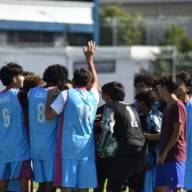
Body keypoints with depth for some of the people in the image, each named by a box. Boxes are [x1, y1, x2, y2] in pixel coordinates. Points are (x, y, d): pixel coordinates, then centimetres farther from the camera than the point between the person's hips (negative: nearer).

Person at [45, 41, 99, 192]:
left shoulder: (66, 95, -2)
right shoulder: (93, 97, 11)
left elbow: (49, 115, -4)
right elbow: (95, 80, 32)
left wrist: (50, 96, 11)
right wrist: (90, 58, 42)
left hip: (68, 147, -3)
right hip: (87, 149, 3)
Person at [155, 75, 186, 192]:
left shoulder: (178, 106, -11)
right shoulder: (168, 107, 18)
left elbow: (177, 132, -16)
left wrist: (165, 152, -15)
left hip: (174, 156, -10)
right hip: (165, 157, 10)